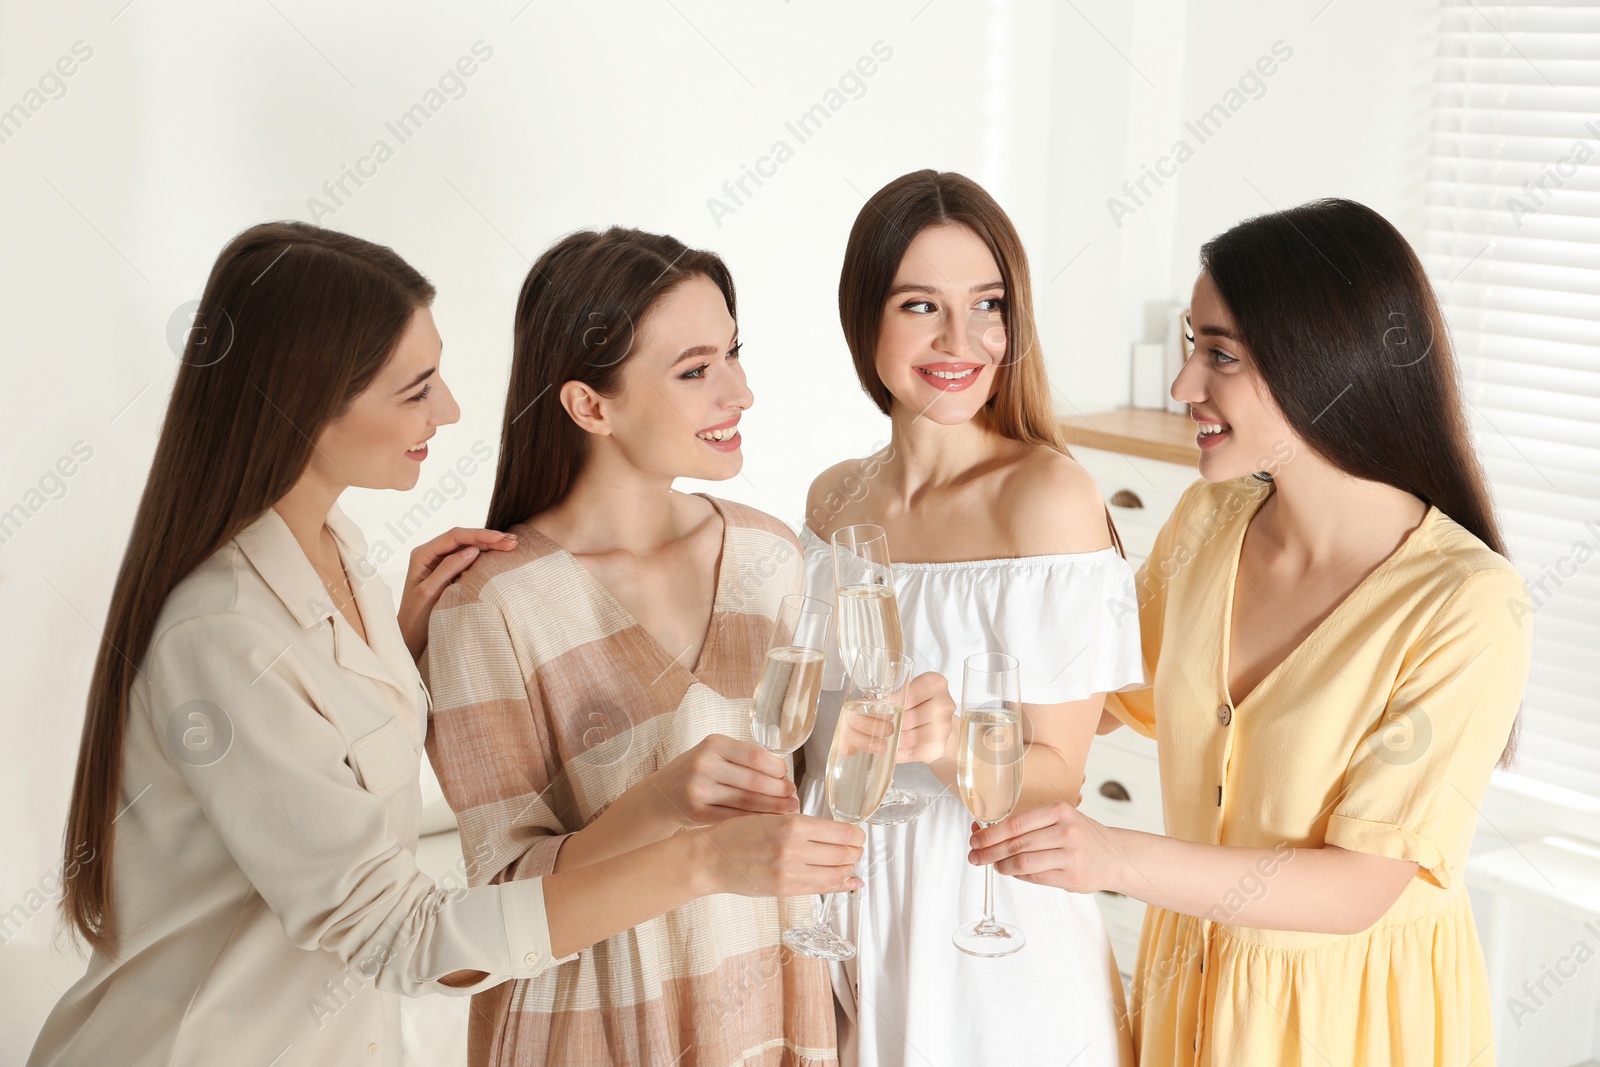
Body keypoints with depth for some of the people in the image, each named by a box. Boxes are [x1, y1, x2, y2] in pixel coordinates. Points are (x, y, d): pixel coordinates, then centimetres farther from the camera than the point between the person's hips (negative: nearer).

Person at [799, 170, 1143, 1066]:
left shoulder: (1050, 496, -15)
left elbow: (1057, 774, -15)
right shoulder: (834, 497, 2)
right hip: (844, 909, 5)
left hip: (988, 917, -5)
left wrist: (949, 744, -31)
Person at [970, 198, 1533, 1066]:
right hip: (1192, 973, 5)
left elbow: (1364, 883, -24)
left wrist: (1124, 858, -36)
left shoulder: (1467, 605, -25)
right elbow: (1136, 691, 9)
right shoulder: (1206, 524, -8)